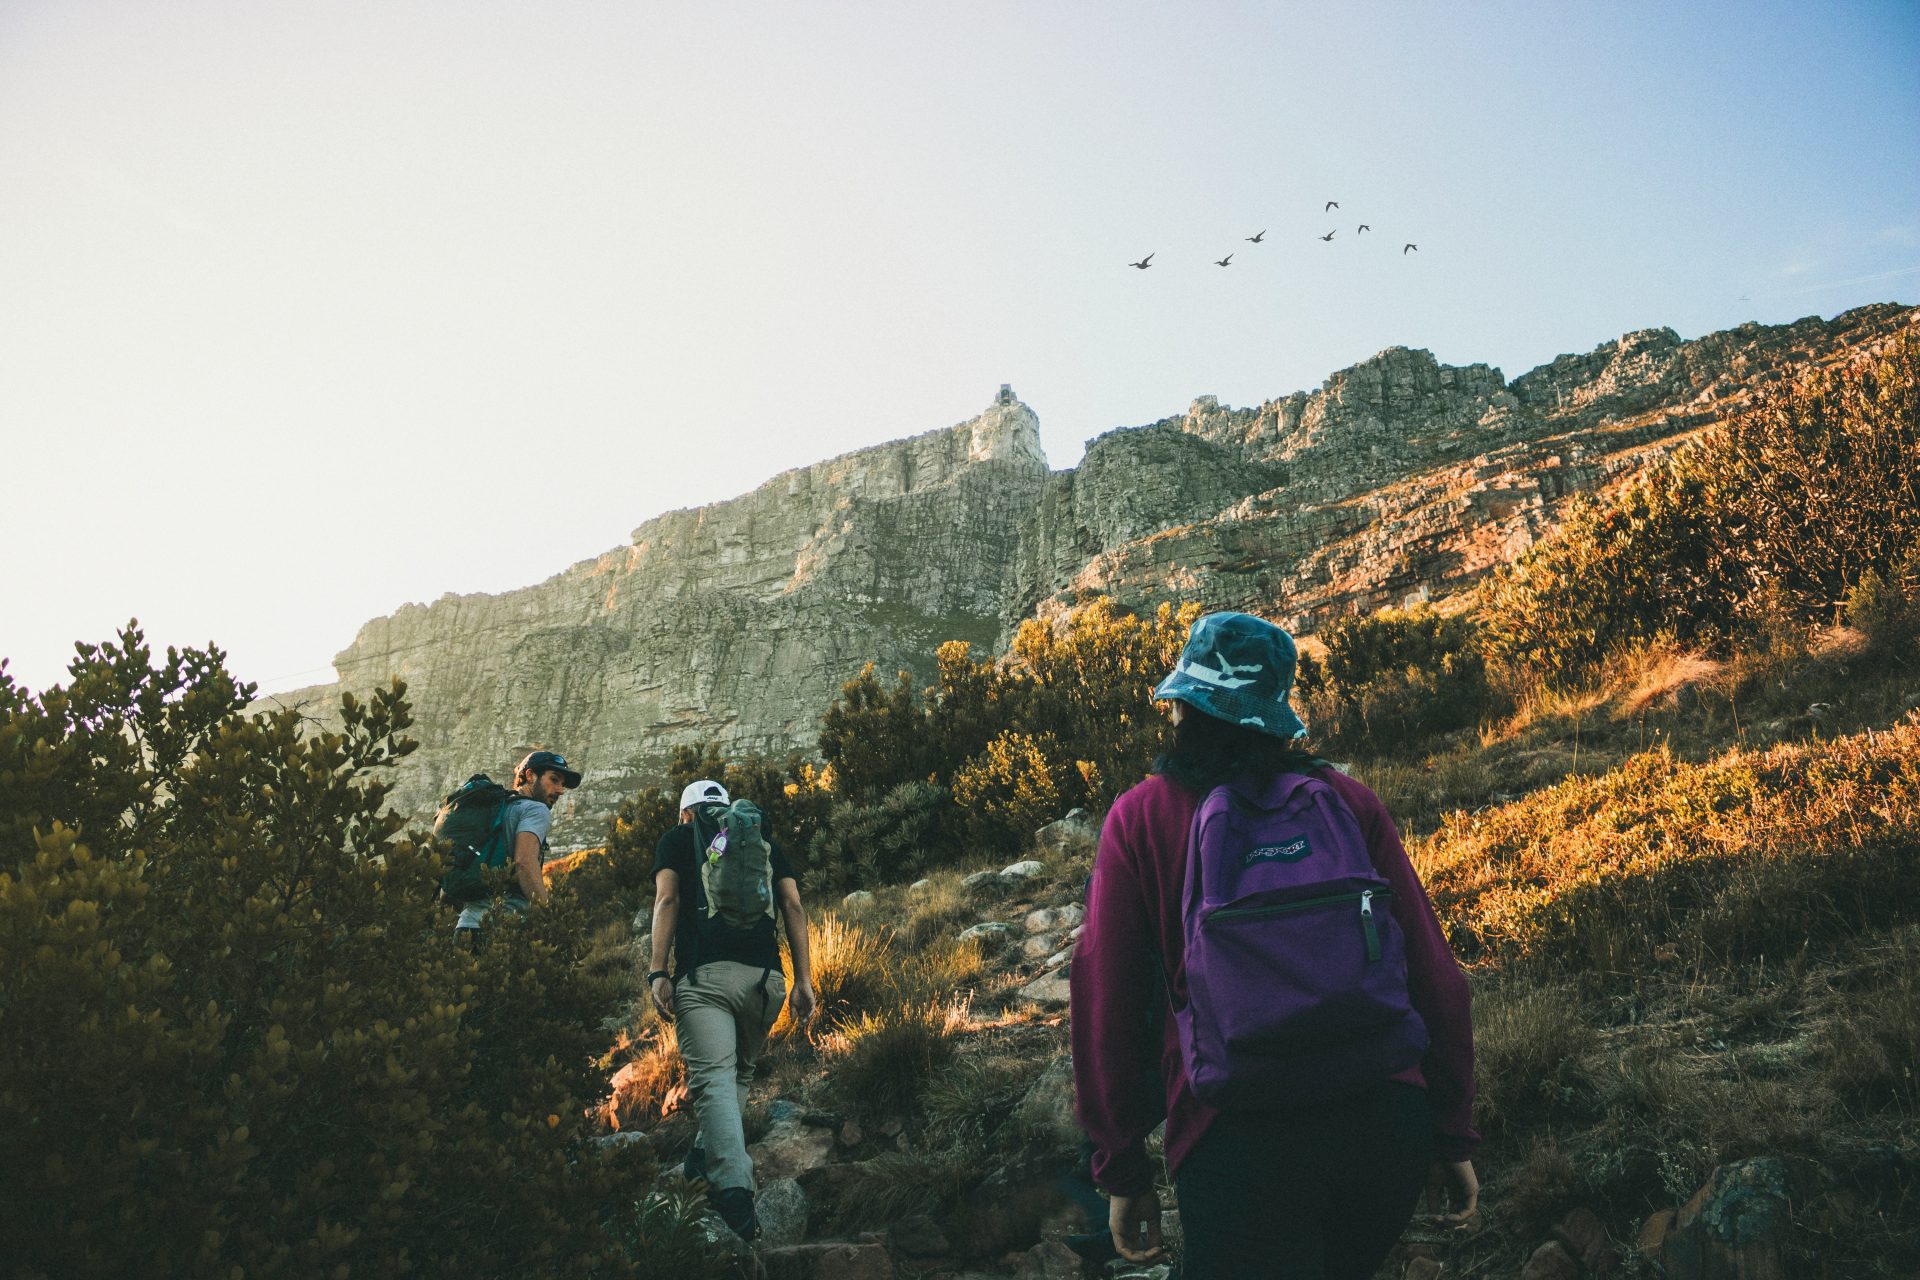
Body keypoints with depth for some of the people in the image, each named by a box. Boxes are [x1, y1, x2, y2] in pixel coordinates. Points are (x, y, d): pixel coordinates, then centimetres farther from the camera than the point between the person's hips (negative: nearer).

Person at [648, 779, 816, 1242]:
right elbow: (793, 906, 12)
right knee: (740, 1071, 23)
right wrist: (804, 979, 7)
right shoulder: (765, 842, 25)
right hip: (765, 978, 3)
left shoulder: (677, 839, 19)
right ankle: (709, 1155, 18)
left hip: (704, 974, -3)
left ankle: (733, 1183, -29)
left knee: (714, 1078, -11)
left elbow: (667, 900, 2)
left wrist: (657, 972, -4)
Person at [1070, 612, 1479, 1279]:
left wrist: (1122, 1170, 9)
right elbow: (1433, 973, 5)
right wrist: (1454, 1135, 14)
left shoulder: (1140, 818, 3)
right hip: (1385, 1120, 4)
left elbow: (1105, 1002, 1)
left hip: (1237, 1142, -4)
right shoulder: (1349, 801, 7)